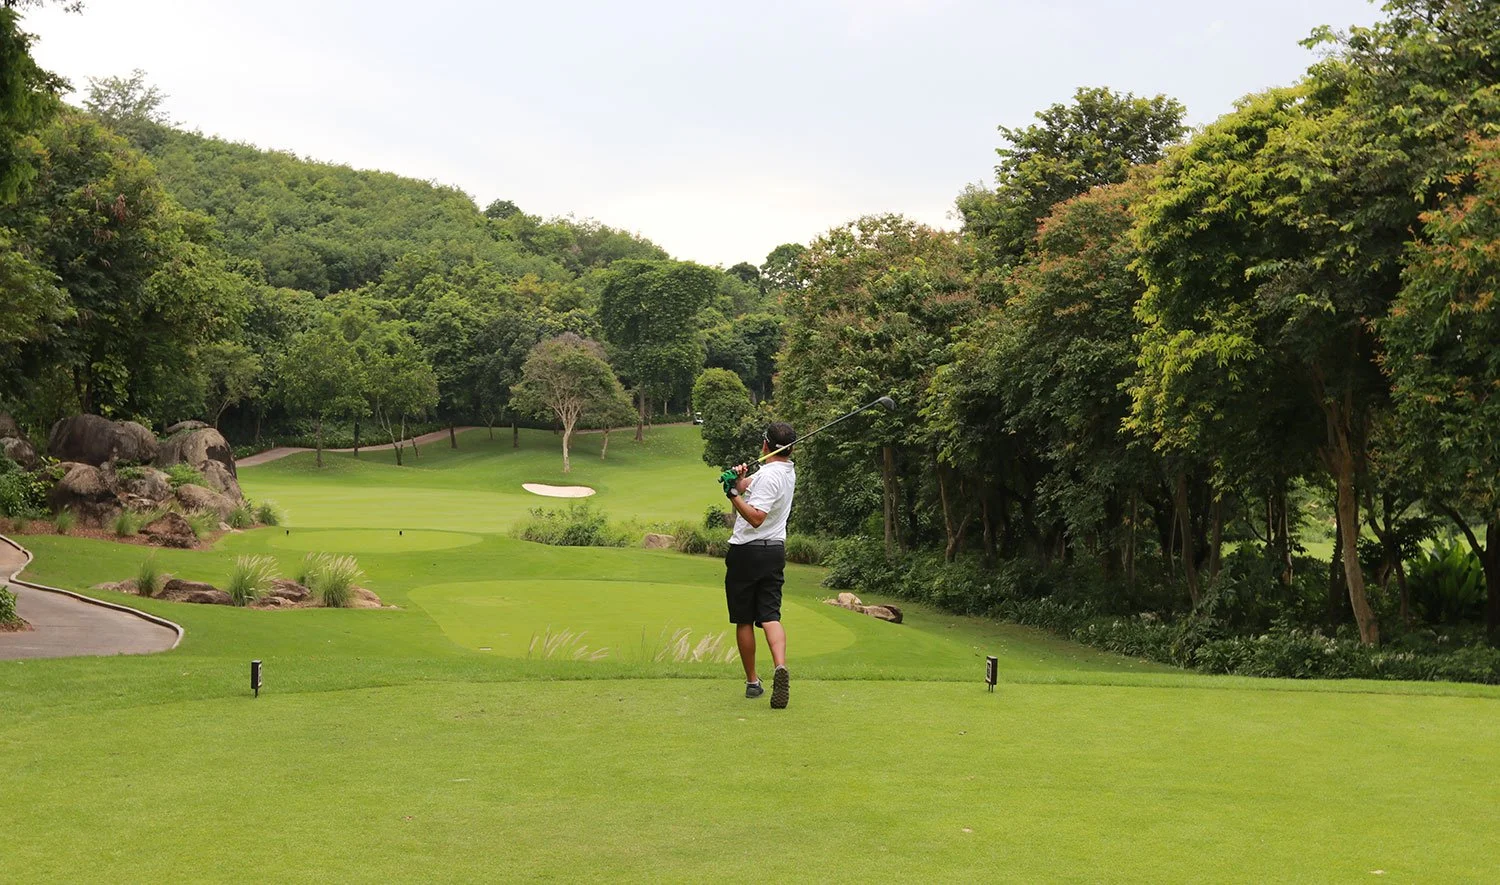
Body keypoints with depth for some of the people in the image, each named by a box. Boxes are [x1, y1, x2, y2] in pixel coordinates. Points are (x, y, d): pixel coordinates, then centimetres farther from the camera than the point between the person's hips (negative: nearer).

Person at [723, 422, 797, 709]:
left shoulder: (769, 475, -18)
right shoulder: (788, 470, 10)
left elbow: (756, 518, -26)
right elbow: (746, 486, 12)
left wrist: (733, 495, -29)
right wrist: (740, 478, -9)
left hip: (746, 552, -7)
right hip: (775, 551, 7)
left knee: (744, 620, 6)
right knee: (770, 615, -3)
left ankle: (752, 682, 11)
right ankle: (780, 667, -26)